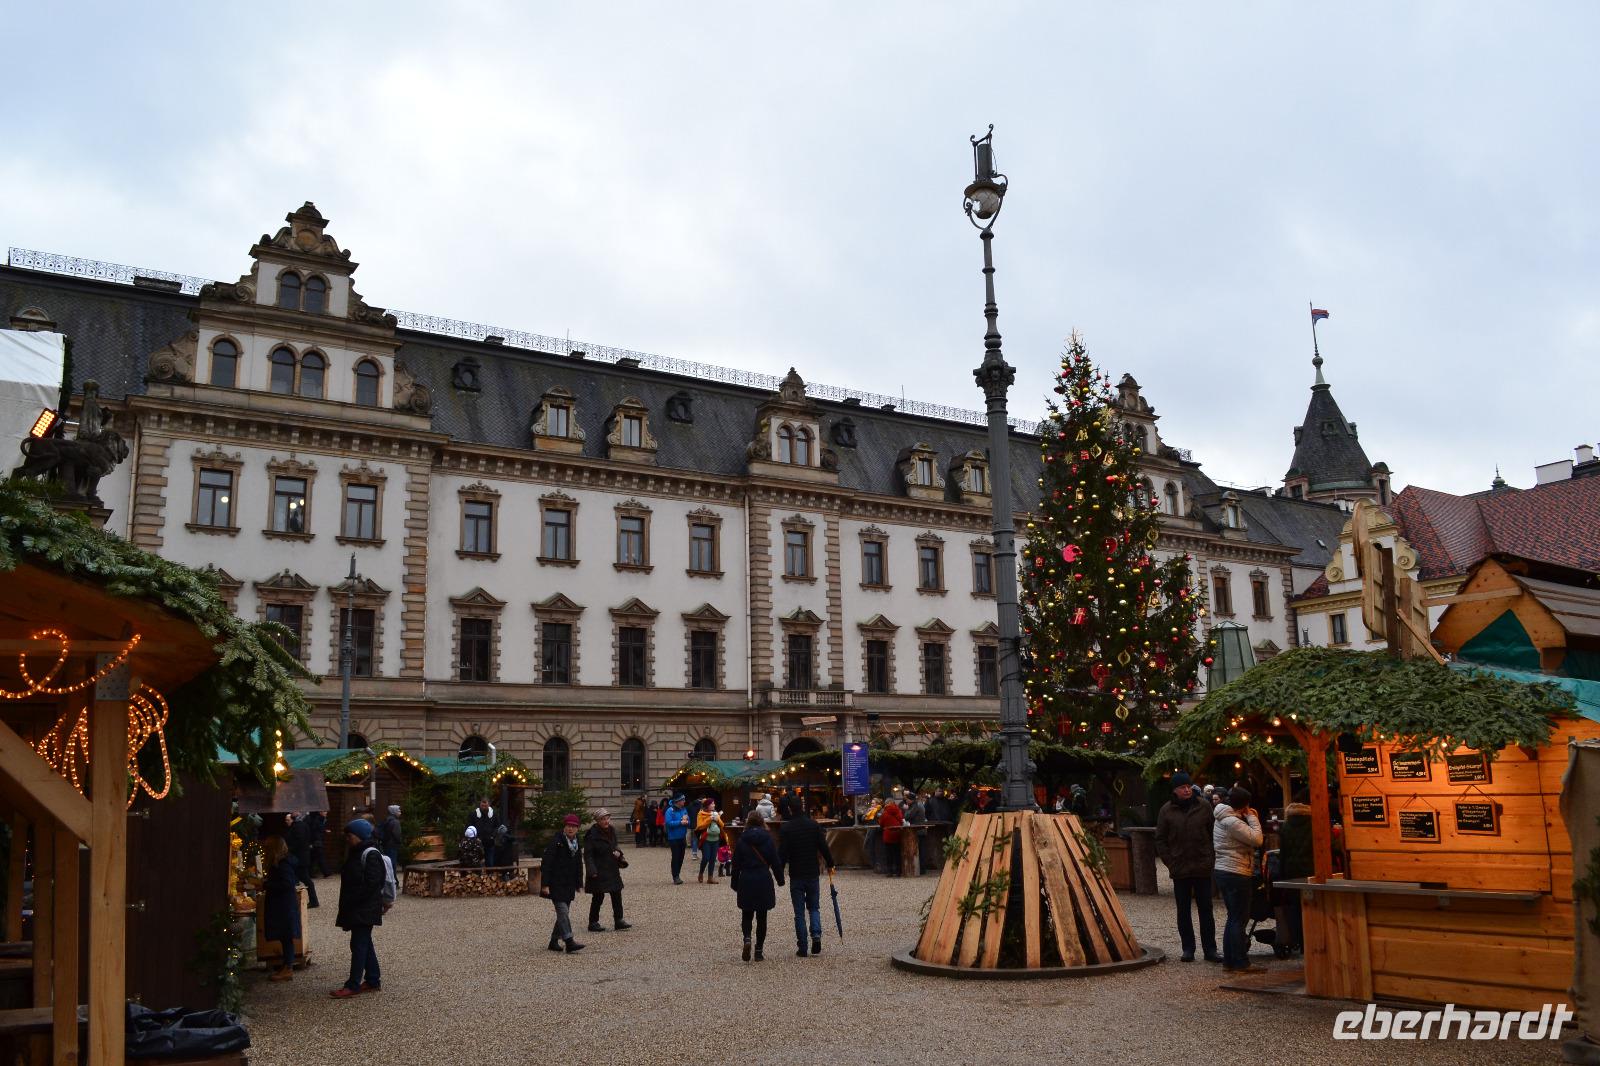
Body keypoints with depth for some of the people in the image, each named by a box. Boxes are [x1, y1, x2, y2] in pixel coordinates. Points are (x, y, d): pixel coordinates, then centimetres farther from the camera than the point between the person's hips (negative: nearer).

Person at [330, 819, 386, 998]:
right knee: (364, 943, 14)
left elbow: (371, 884, -22)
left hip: (365, 910, -10)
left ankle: (353, 985, -3)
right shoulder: (356, 853, 15)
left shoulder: (370, 855, -16)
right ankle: (373, 980, 22)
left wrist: (351, 902, -20)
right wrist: (345, 909, 13)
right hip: (355, 910, 10)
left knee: (359, 944, -6)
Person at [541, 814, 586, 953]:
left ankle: (554, 941, 19)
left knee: (564, 913, 9)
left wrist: (578, 884, 17)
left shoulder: (577, 843, 10)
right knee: (563, 911, -14)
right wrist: (545, 884, -19)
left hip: (569, 884, 7)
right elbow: (546, 863, -15)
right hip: (556, 884, -7)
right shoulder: (556, 841, -12)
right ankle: (569, 942, -18)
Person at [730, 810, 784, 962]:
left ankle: (747, 938, -15)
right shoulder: (768, 839, -3)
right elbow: (775, 861, -1)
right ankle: (759, 951, 9)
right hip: (764, 881, 0)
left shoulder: (742, 840, -2)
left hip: (746, 882, 0)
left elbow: (736, 864, 1)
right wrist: (780, 879, 10)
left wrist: (735, 885, 9)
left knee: (746, 915, 12)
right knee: (761, 917, 9)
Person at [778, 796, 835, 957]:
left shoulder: (785, 828, -8)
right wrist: (830, 865, 13)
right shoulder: (814, 825, -1)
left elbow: (782, 853, -10)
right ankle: (816, 934, -8)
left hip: (796, 875, -2)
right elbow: (824, 847, 0)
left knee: (799, 913, 6)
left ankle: (802, 947, 3)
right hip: (813, 873, 2)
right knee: (814, 908, 16)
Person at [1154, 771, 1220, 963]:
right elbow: (1160, 840, 4)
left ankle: (1210, 949, 10)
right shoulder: (1166, 810, -1)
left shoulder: (1204, 806, -1)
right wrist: (1170, 863, -3)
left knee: (1206, 910, 4)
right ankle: (1188, 949, 16)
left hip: (1202, 867, 0)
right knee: (1183, 911, 8)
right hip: (1180, 869, 1)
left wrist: (1211, 859, -3)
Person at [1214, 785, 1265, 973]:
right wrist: (1253, 818, -9)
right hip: (1236, 874, -11)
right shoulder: (1232, 822, -18)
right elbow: (1256, 839, -20)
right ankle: (1241, 964, -1)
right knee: (1239, 919, -5)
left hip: (1225, 872, 11)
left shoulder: (1224, 819, 15)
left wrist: (1249, 818, 9)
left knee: (1234, 917, 16)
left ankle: (1229, 961, 20)